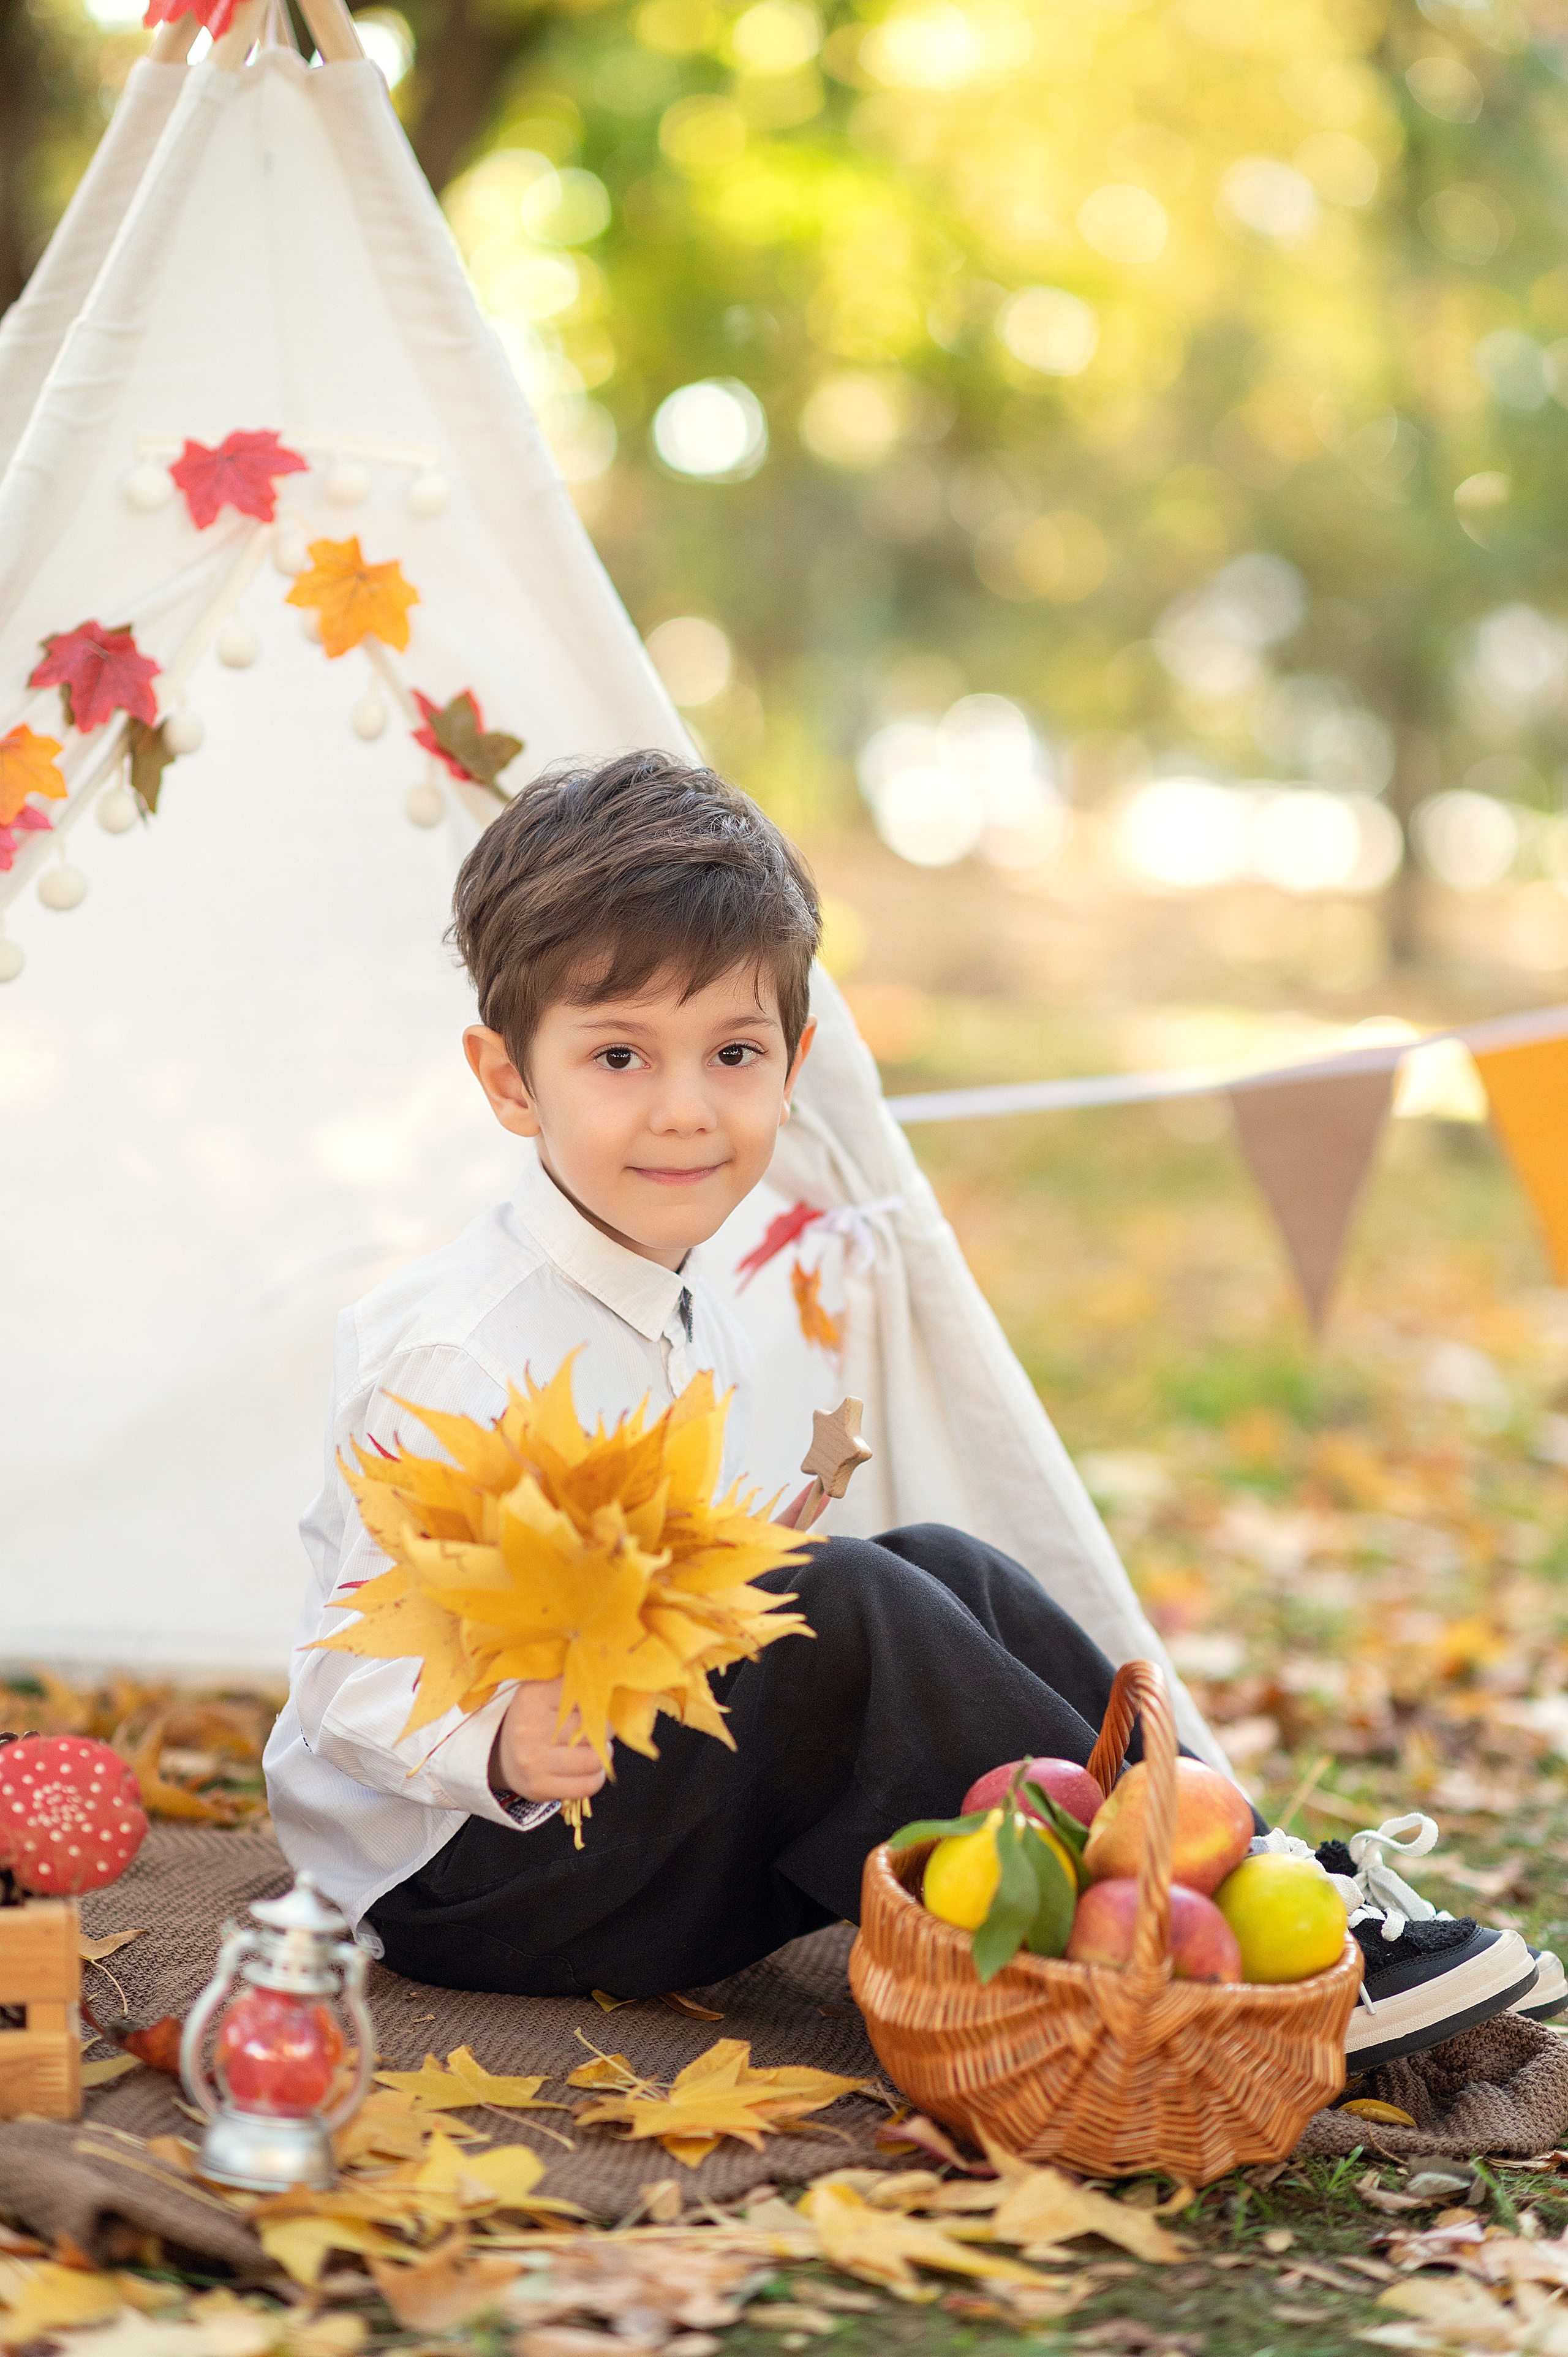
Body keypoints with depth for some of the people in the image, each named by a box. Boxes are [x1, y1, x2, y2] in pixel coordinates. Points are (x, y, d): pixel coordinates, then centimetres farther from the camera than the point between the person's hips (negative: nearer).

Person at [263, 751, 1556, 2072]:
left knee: (941, 1574, -1)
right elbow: (358, 1666, -24)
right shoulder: (453, 1352, -21)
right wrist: (499, 1746, -41)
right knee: (829, 1614, -26)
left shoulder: (689, 1321, 8)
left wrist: (765, 1558, 3)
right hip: (453, 1878, -9)